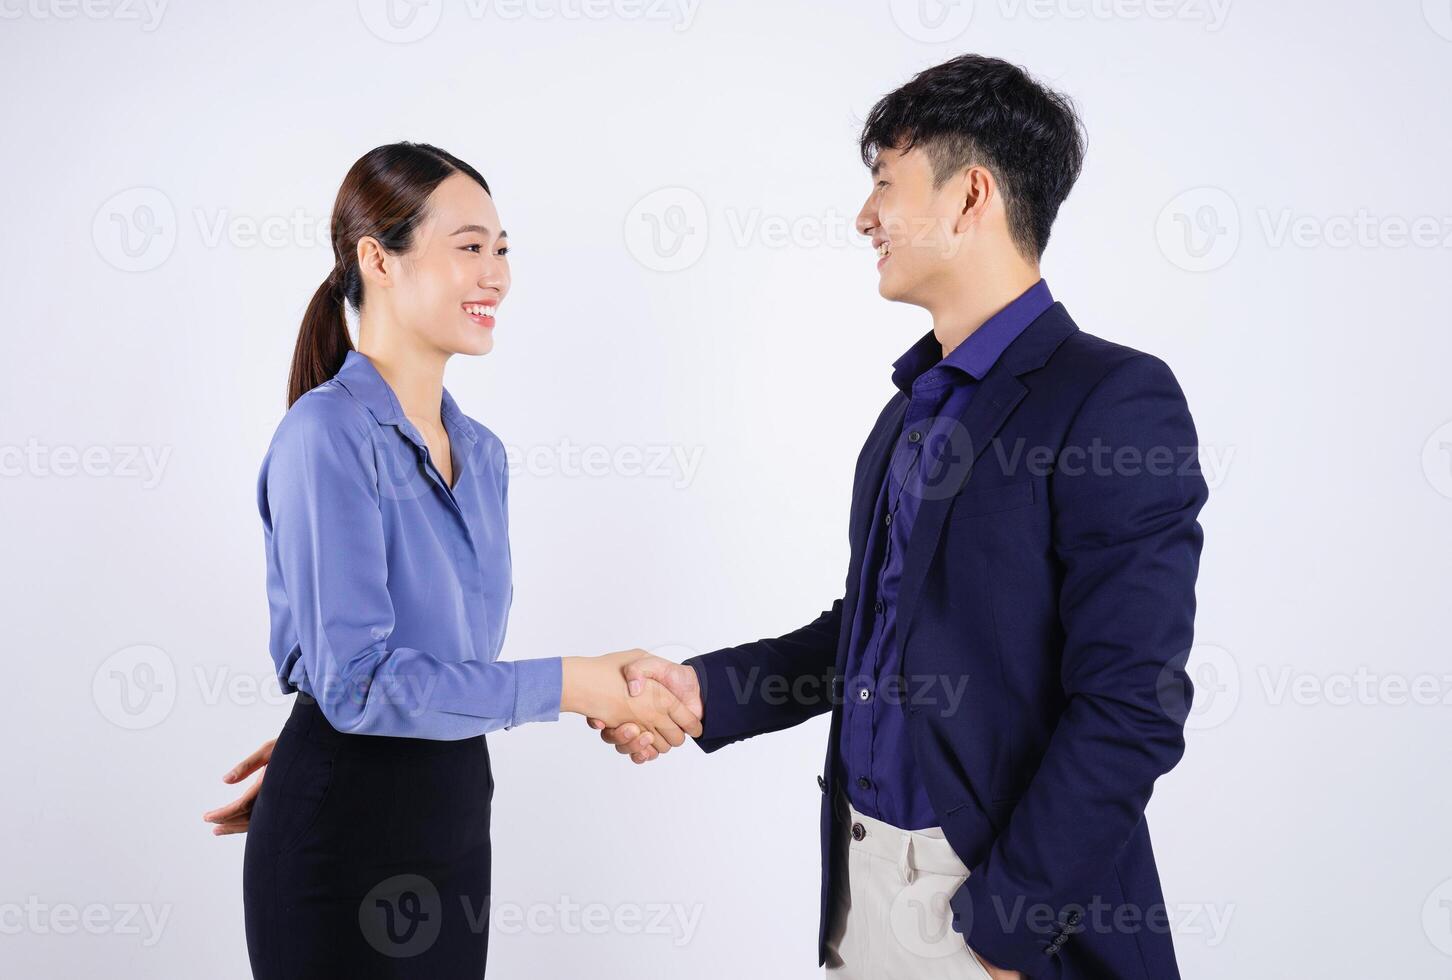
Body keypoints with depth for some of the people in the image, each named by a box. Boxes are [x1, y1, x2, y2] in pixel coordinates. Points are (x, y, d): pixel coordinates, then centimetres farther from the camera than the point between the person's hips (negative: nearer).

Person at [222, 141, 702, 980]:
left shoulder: (483, 453, 7)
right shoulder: (329, 435, -15)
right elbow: (357, 678, -21)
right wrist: (568, 687, -19)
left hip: (456, 814, 7)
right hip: (347, 828, -7)